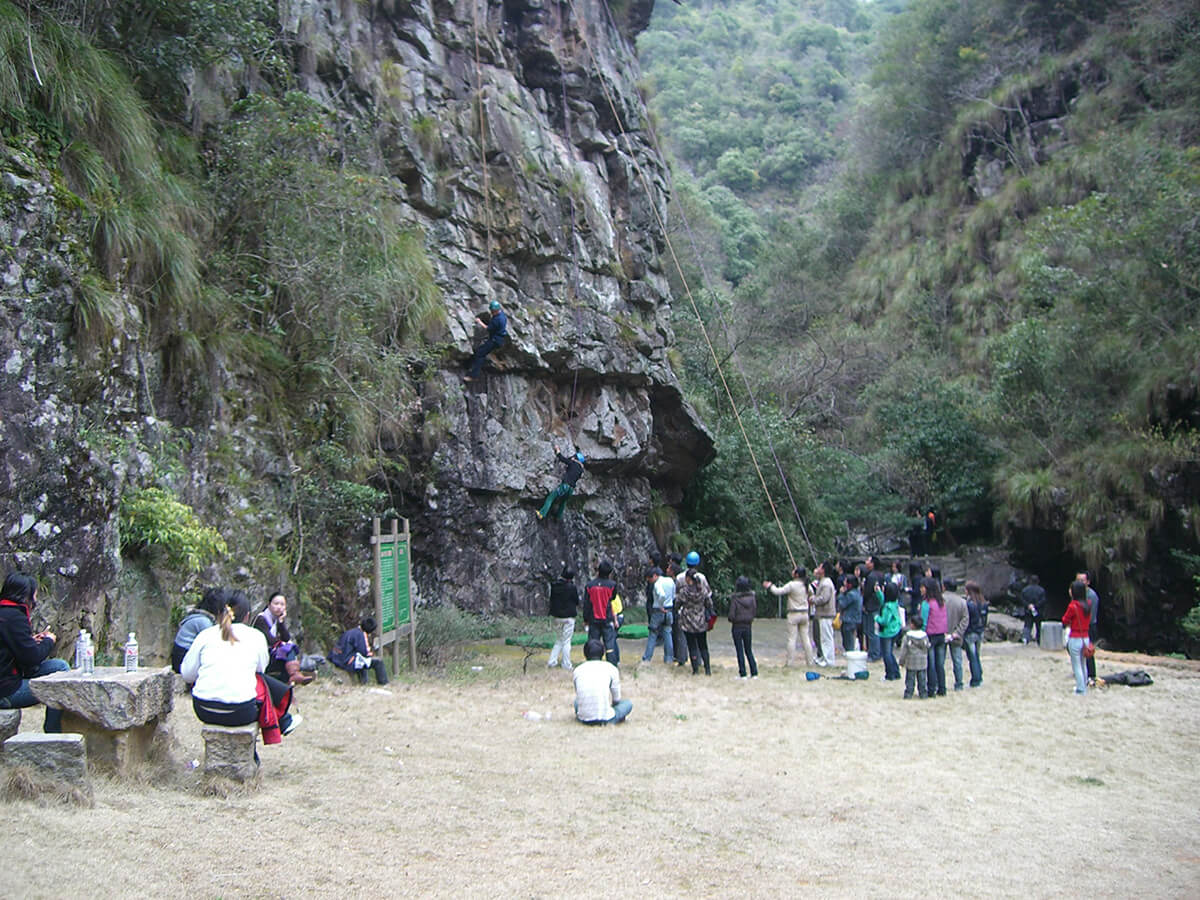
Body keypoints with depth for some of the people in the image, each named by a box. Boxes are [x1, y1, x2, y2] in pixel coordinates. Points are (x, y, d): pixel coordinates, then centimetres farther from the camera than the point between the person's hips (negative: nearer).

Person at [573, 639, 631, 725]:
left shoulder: (578, 670, 5)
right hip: (605, 719, -3)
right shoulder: (611, 668, -1)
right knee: (628, 703, 21)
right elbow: (616, 699, 8)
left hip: (584, 720, 3)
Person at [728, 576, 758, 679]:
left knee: (740, 651, 4)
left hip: (737, 627, -4)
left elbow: (731, 615, -15)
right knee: (748, 650, 14)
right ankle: (754, 673, 11)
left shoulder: (735, 598, -15)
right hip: (748, 626, 4)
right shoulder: (752, 597, -4)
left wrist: (732, 620, 6)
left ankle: (743, 673, 5)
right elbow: (755, 610, 1)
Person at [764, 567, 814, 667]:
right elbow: (811, 593, 23)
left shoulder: (791, 585, -15)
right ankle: (809, 661, 11)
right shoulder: (807, 585, 4)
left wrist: (770, 586, 2)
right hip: (805, 613, 6)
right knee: (805, 638, 10)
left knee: (792, 639, -2)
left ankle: (790, 662, -1)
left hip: (794, 614, -5)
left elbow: (778, 592, -13)